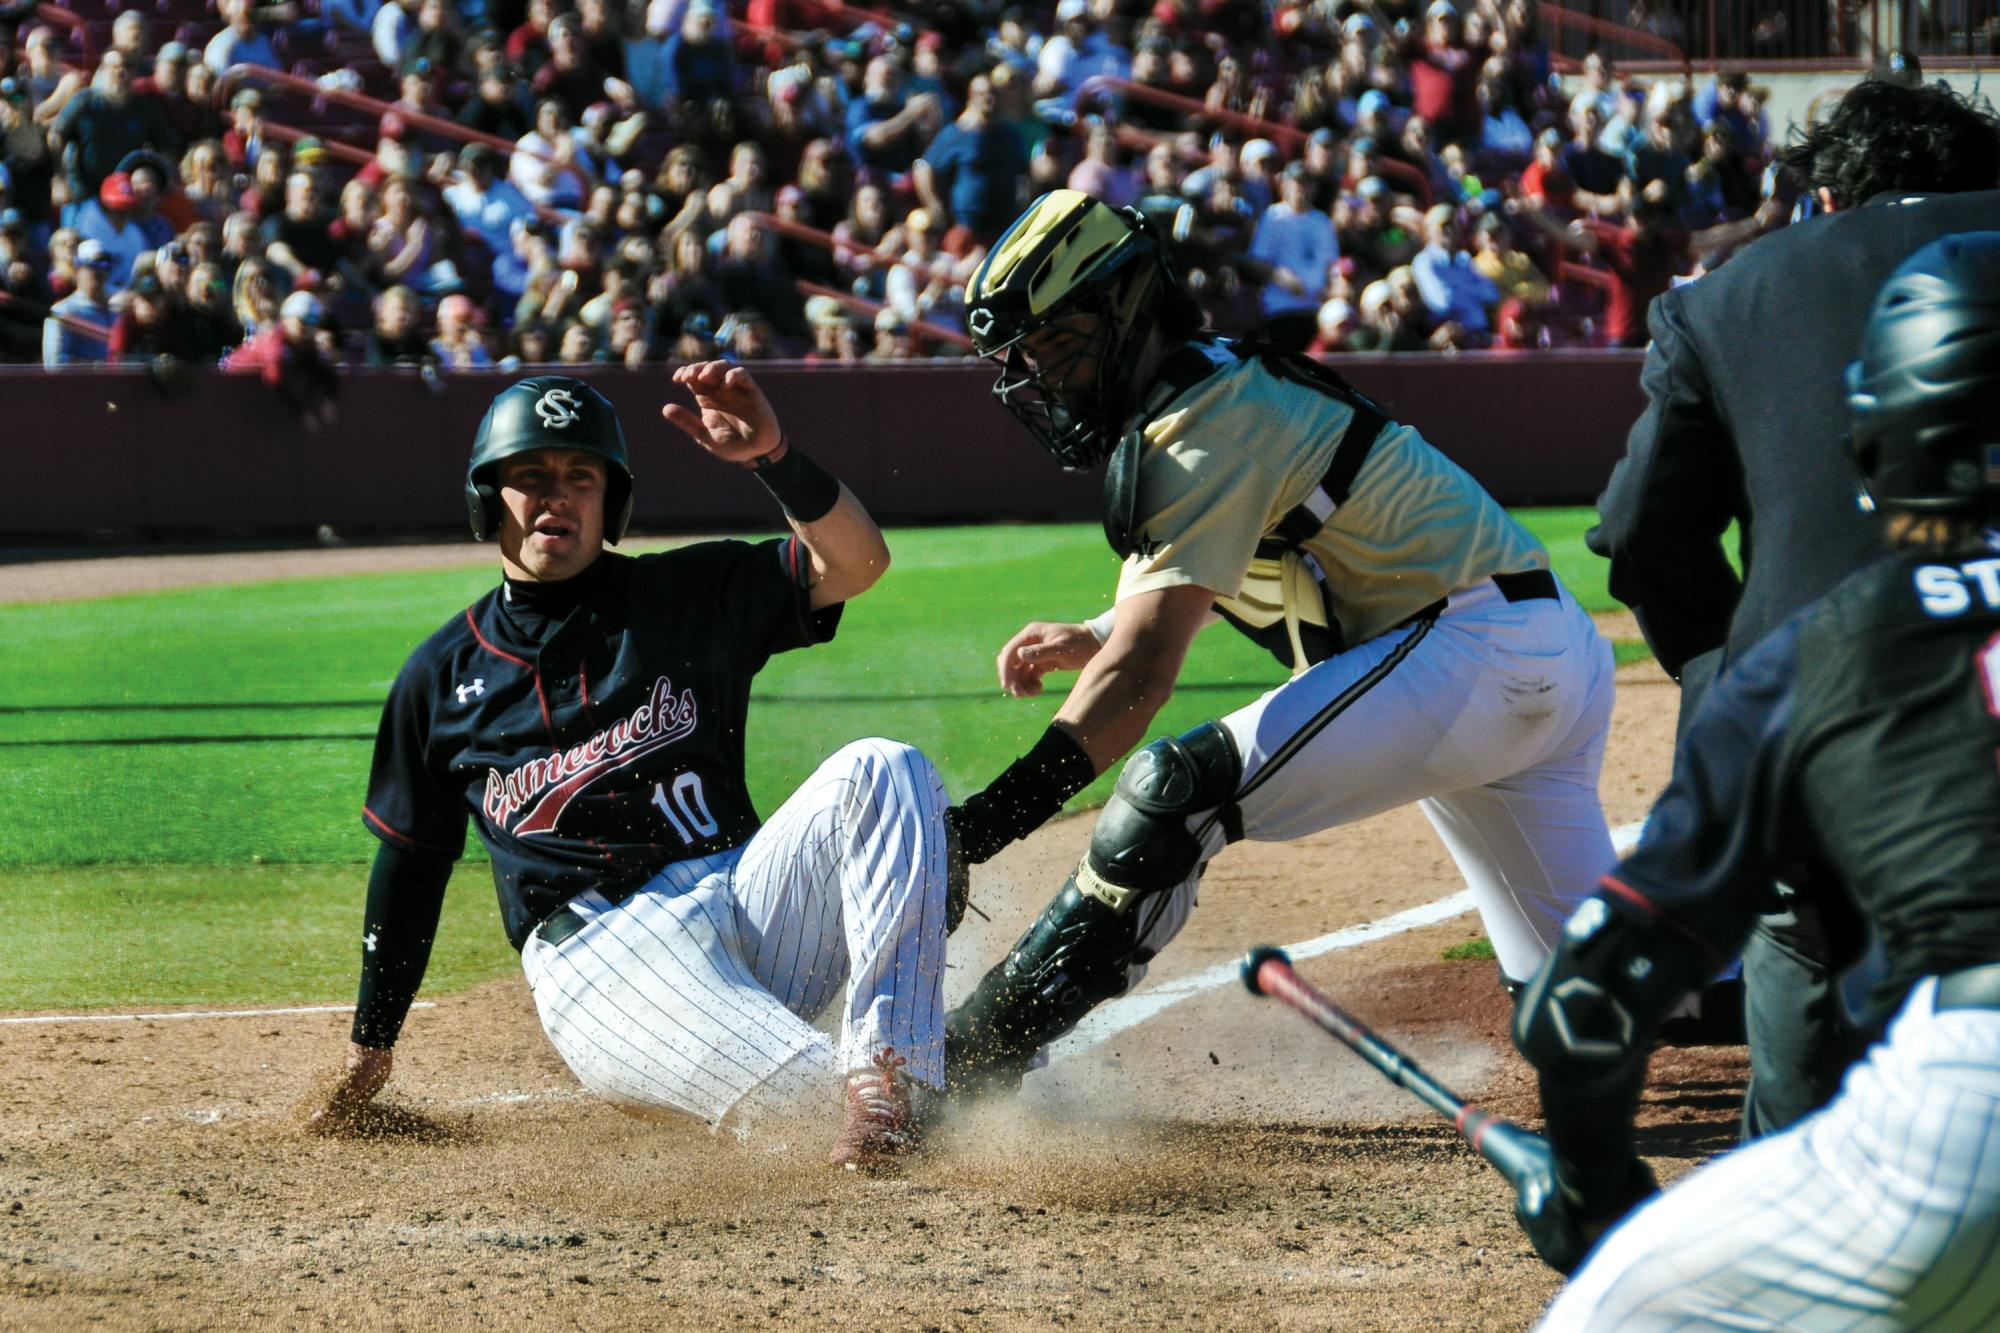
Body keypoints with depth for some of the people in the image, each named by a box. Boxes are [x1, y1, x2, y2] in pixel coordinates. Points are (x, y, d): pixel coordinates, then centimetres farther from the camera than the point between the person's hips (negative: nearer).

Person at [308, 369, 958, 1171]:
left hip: (742, 897, 3)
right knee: (792, 1089, -38)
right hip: (600, 950, -3)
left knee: (883, 772, -28)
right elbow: (408, 863, 21)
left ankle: (883, 1078, -32)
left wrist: (772, 459, -21)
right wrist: (367, 1056, 23)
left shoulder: (690, 595, 13)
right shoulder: (442, 676, 15)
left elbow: (856, 563, -2)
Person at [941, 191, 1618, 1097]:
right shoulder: (1216, 379, 14)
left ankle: (977, 1054, -20)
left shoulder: (1201, 428, -16)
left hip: (1465, 645, -11)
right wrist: (1090, 639, 11)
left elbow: (1143, 673, -24)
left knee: (1177, 794, -21)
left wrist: (990, 818, -29)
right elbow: (1207, 580, 30)